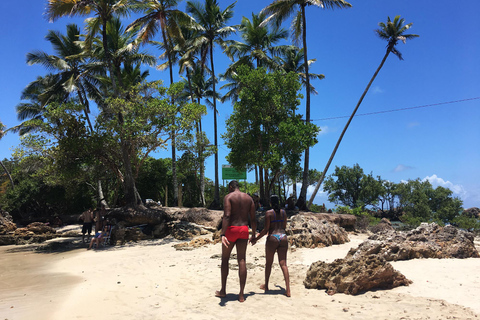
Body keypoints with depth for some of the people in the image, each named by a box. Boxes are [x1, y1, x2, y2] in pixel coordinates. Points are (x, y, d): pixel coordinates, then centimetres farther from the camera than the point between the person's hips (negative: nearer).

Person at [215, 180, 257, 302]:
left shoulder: (228, 197, -5)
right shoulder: (249, 198, 10)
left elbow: (227, 216, -19)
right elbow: (253, 219, 9)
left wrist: (223, 234, -24)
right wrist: (254, 235, 18)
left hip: (231, 229, -4)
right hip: (244, 229, 4)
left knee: (225, 259, 12)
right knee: (242, 260, 4)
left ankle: (223, 291, 21)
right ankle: (241, 295, 5)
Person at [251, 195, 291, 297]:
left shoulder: (269, 213, -7)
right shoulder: (283, 212, 9)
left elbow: (266, 229, -9)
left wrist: (256, 239, 0)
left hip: (272, 238, -4)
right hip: (283, 237, 4)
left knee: (269, 263, 13)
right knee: (283, 263, 3)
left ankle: (266, 286, 28)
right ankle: (287, 289, -5)